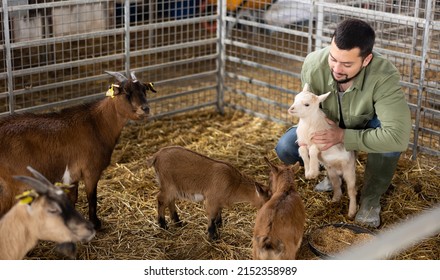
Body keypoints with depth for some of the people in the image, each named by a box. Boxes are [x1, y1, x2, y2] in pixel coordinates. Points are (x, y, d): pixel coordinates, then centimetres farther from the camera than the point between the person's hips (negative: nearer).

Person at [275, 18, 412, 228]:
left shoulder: (384, 76, -40)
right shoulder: (313, 64, -31)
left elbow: (398, 136, -47)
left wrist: (343, 136, -42)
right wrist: (313, 132, -29)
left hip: (366, 129, -2)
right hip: (328, 126, 3)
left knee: (389, 139, -36)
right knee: (285, 149, -19)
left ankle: (371, 197, -8)